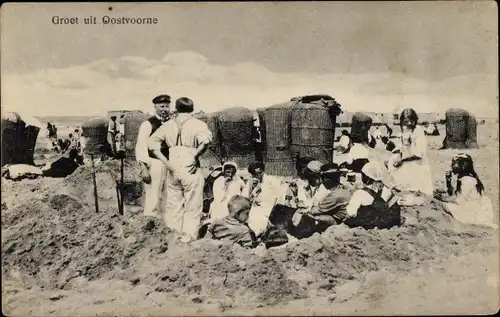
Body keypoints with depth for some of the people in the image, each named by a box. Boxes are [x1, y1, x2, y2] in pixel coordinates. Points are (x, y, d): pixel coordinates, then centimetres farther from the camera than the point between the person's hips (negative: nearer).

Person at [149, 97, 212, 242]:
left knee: (173, 205, 16)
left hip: (173, 168, 4)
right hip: (190, 169, -4)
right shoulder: (197, 124, -4)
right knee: (192, 207, 7)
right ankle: (188, 238, 10)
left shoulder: (167, 125, 9)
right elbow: (206, 140, -24)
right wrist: (195, 157, -12)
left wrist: (166, 162, -2)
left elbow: (152, 142, 4)